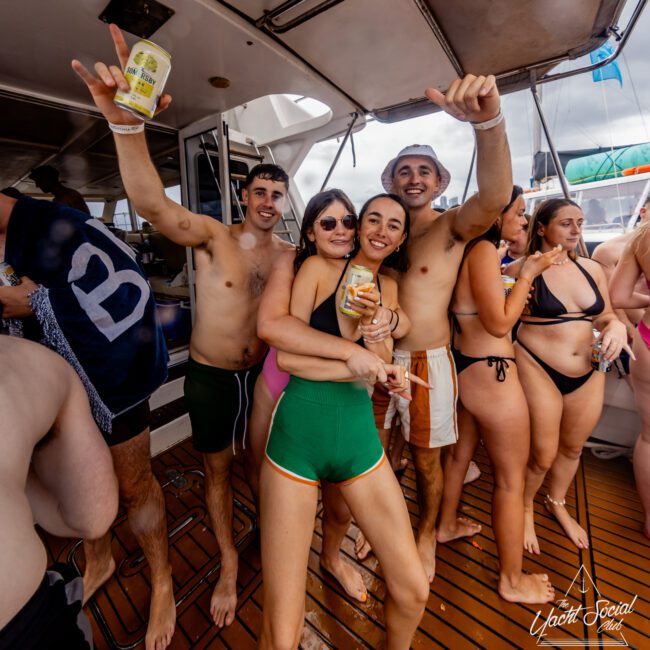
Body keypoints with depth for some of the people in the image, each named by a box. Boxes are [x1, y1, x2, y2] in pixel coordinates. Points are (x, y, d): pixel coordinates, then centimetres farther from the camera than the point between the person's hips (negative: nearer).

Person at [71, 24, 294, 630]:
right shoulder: (213, 235, -12)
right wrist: (127, 125, -42)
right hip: (210, 374, -2)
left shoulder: (290, 253, -2)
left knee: (259, 459, 20)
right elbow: (151, 203, -28)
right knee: (216, 468, 14)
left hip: (263, 371, 3)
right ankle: (228, 564, 39)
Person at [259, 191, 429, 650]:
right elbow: (286, 356, -10)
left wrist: (372, 322, -11)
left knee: (414, 592, 9)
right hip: (298, 438, -3)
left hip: (359, 438, 4)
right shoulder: (318, 267, -2)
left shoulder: (388, 288, 12)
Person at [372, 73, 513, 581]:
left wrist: (488, 121, -39)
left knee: (425, 459, 14)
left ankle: (427, 534, 44)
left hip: (427, 362, -3)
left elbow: (494, 196, -25)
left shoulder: (452, 227, -4)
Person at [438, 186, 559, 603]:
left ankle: (447, 525, 48)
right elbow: (500, 323, -18)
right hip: (490, 373, -10)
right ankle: (513, 580, 29)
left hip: (468, 366, 10)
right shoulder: (484, 250, -17)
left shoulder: (473, 251, 11)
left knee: (462, 450, 25)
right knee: (512, 478, 8)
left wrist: (524, 273, 11)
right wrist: (528, 274, -9)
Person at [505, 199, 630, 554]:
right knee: (543, 455, 3)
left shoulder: (592, 268, 7)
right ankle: (525, 508, 34)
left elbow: (605, 317, 14)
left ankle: (557, 503, 49)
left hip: (588, 374, 6)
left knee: (573, 448, 22)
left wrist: (617, 327, -7)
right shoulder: (521, 270, -10)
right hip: (538, 371, -6)